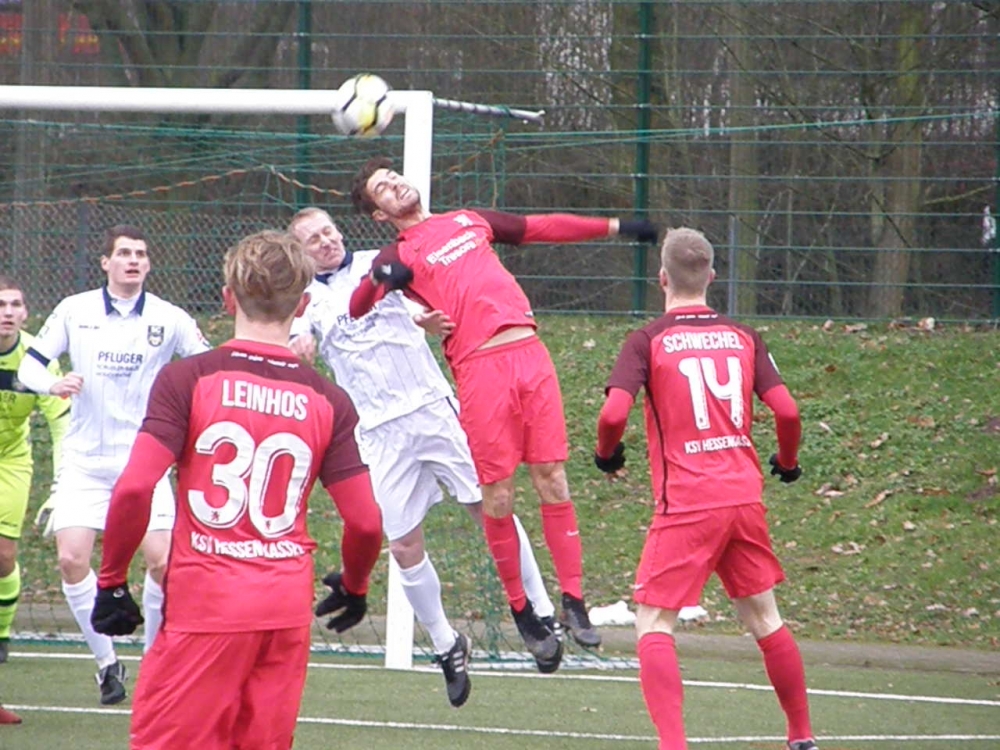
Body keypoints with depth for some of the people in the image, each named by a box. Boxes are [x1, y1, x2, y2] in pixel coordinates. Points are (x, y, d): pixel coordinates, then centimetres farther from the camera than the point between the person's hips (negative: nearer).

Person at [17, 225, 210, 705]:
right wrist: (53, 383, -16)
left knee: (162, 561, -12)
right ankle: (106, 662, 4)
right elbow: (29, 366, 5)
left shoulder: (169, 319, 0)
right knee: (72, 559, -12)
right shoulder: (74, 311, 2)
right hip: (84, 461, 1)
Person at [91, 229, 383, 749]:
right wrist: (354, 588, 21)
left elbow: (133, 489, -13)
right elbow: (365, 522, 2)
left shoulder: (187, 380, -4)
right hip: (288, 609, 3)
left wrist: (112, 582, -1)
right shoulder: (328, 401, 4)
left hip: (204, 606, -3)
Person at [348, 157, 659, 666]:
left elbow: (544, 227, 32)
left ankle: (573, 600, 1)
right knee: (497, 494, -4)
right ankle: (521, 612, 8)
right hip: (478, 370, -4)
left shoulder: (469, 221, 24)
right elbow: (357, 309, -5)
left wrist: (615, 228, 33)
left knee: (552, 479, -1)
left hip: (528, 352, 4)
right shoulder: (398, 256, 9)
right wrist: (380, 278, -25)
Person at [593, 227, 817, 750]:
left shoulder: (647, 341, -3)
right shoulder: (744, 337, 8)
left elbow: (614, 413, -15)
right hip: (745, 496, 4)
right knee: (765, 621, 17)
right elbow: (786, 410, 1)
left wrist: (606, 454, 6)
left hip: (686, 505, -4)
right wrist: (787, 462, 20)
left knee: (654, 626, -1)